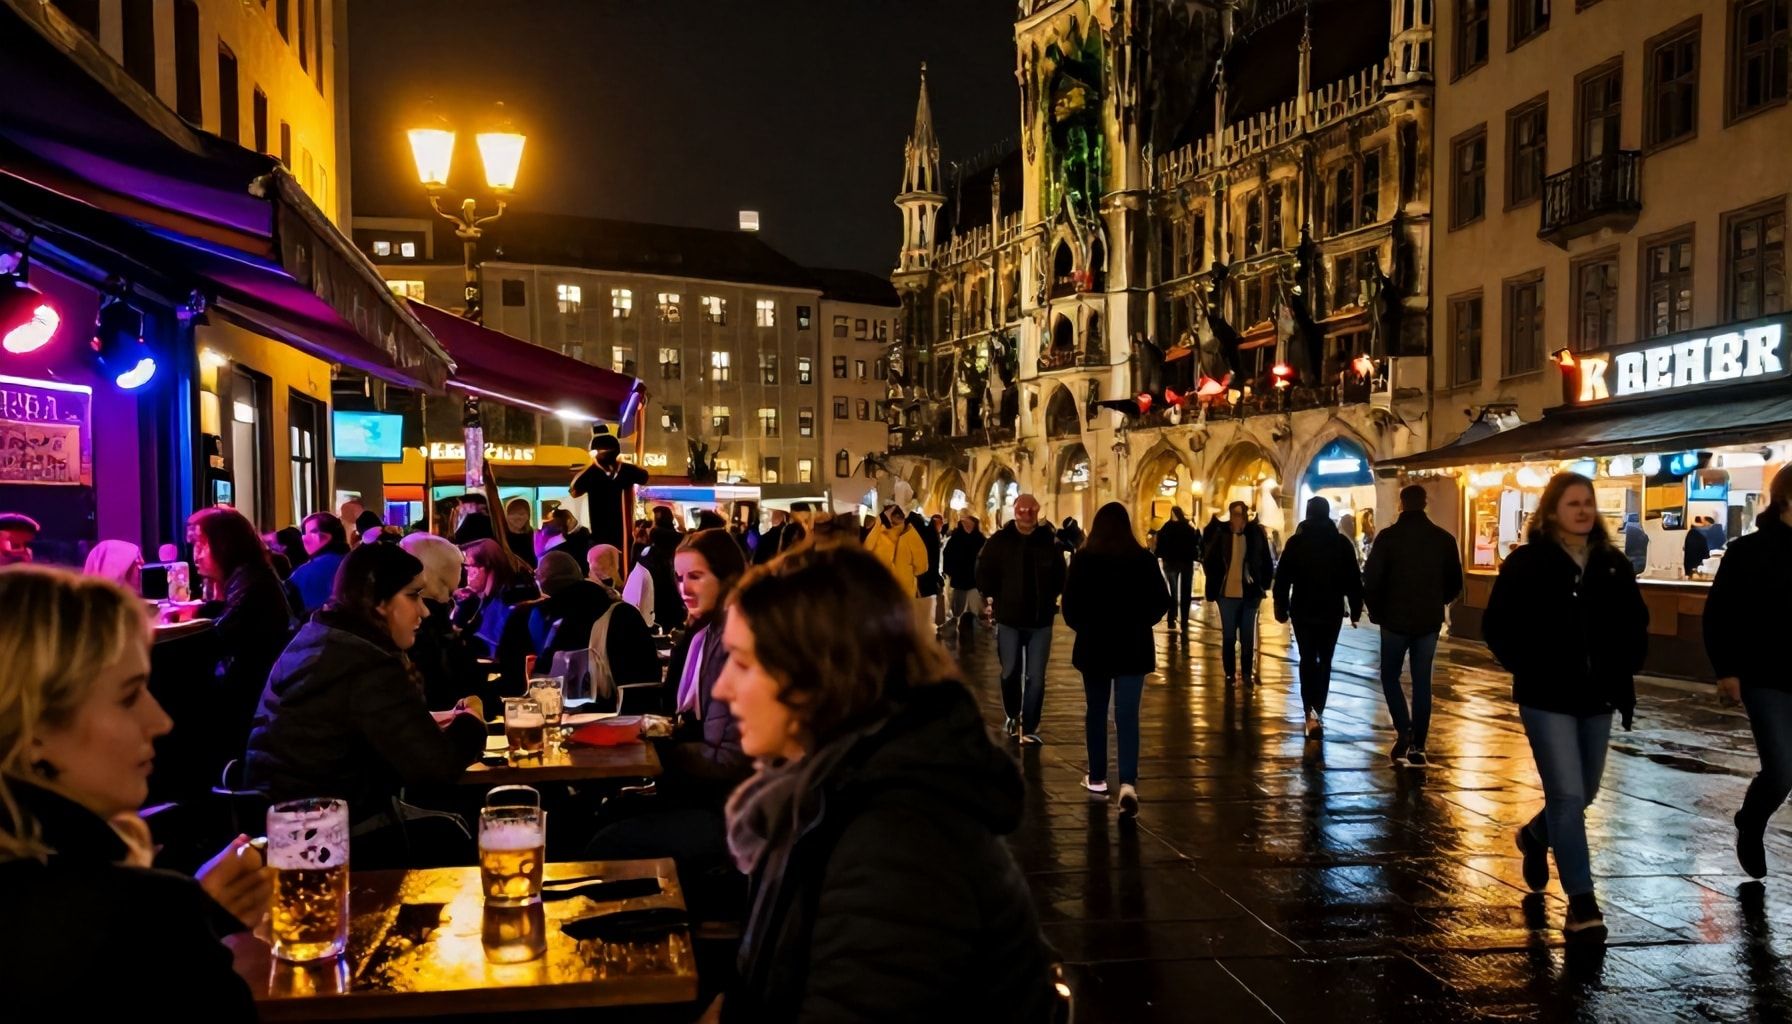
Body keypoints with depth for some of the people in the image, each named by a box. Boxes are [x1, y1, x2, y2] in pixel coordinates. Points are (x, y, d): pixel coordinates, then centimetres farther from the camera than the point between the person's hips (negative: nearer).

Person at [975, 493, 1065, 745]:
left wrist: (1051, 599, -2)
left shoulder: (1049, 542, -2)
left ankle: (1029, 728, 9)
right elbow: (984, 572, 1)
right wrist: (991, 598, -6)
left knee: (1036, 678, 1)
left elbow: (1060, 575, 6)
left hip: (1040, 621, 0)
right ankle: (1012, 715, 35)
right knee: (1010, 672, 11)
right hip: (1009, 619, 0)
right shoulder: (999, 541, -3)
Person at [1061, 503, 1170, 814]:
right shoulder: (1143, 558, -6)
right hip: (1133, 647, 0)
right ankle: (1128, 782, -15)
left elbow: (1070, 604, -5)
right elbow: (1162, 602, -2)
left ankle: (1097, 778, 23)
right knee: (1128, 716, -2)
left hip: (1093, 645, 0)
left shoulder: (1082, 559, -7)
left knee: (1096, 712, 15)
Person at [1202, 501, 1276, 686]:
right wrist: (1215, 584, 2)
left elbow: (1267, 561, 4)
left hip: (1249, 593, 0)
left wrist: (1264, 585, 0)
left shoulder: (1256, 533, -5)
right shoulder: (1221, 534, -6)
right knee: (1228, 636, 8)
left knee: (1248, 637, 10)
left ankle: (1247, 674, 20)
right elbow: (1208, 560, 4)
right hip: (1227, 593, 0)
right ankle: (1230, 674, 18)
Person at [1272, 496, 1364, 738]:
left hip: (1303, 610, -1)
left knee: (1308, 659, 3)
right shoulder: (1342, 542, -1)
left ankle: (1311, 712, -15)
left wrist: (1281, 607, 3)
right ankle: (1318, 711, 17)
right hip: (1332, 611, 1)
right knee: (1325, 660, 14)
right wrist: (1355, 609, 5)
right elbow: (1354, 579, -1)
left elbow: (1282, 578, -4)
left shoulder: (1296, 541, -3)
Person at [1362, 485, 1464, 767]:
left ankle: (1403, 731, -4)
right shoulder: (1444, 539, 1)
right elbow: (1455, 583, 5)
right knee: (1422, 683, 9)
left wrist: (1376, 610, 5)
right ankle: (1417, 746, 8)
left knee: (1390, 675, 14)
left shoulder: (1389, 537, -9)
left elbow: (1371, 580, -11)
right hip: (1429, 622, 3)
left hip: (1395, 620, -2)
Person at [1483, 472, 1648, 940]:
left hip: (1597, 697, 5)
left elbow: (1635, 623, 16)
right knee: (1567, 795, -9)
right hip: (1547, 698, -5)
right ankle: (1581, 901, 0)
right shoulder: (1527, 562, -8)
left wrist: (1624, 669, 2)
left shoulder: (1613, 564, 5)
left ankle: (1535, 836, 48)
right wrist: (1528, 669, -12)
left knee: (1583, 793, 18)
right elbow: (1497, 626, -6)